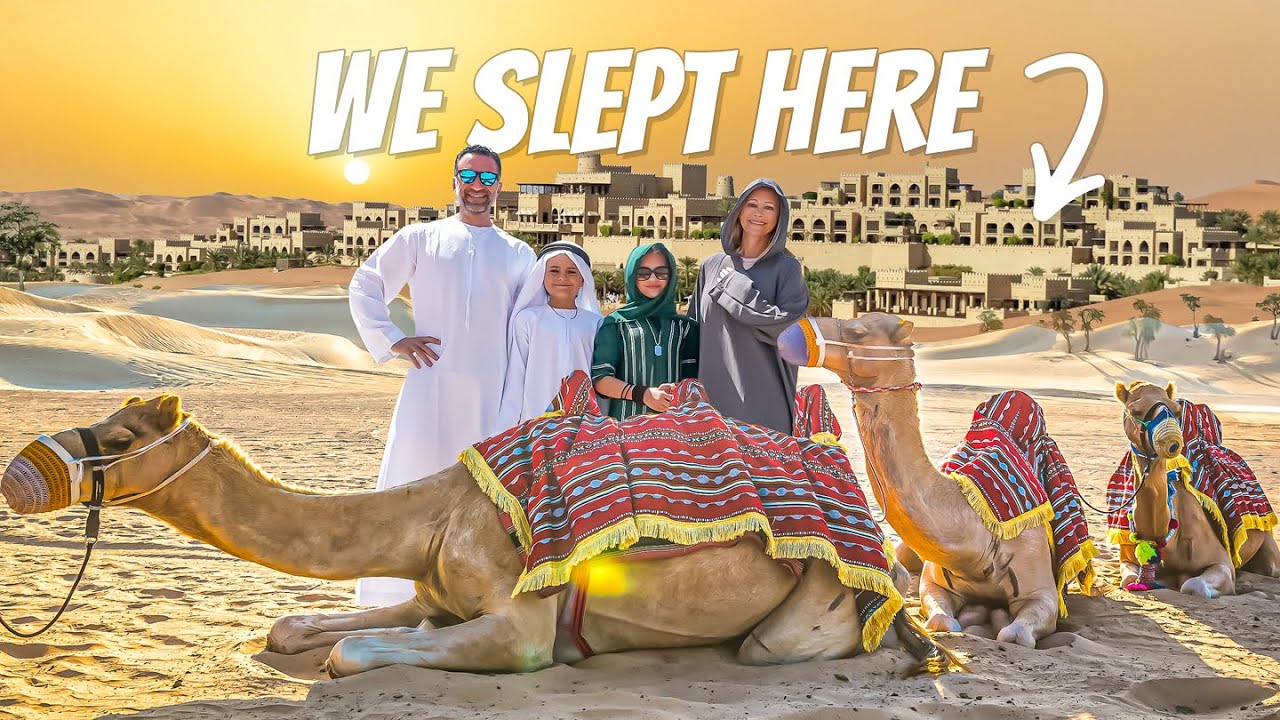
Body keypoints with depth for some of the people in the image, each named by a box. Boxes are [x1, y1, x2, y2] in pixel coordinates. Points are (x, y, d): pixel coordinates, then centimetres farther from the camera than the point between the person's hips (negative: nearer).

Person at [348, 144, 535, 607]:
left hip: (490, 395, 1)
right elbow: (365, 286, 14)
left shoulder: (518, 256, 15)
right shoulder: (418, 239, 11)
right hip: (430, 385, -1)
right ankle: (393, 599, 2)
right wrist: (392, 341, 2)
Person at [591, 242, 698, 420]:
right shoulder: (616, 323, 7)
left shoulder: (684, 325, 14)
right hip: (627, 419, -1)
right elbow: (599, 378, -1)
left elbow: (693, 378, 9)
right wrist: (643, 394, -14)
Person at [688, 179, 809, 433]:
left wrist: (734, 287, -8)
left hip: (764, 396, -3)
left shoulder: (786, 268, 3)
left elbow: (787, 327, -12)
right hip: (713, 391, 3)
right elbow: (694, 332, 15)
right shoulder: (712, 266, 12)